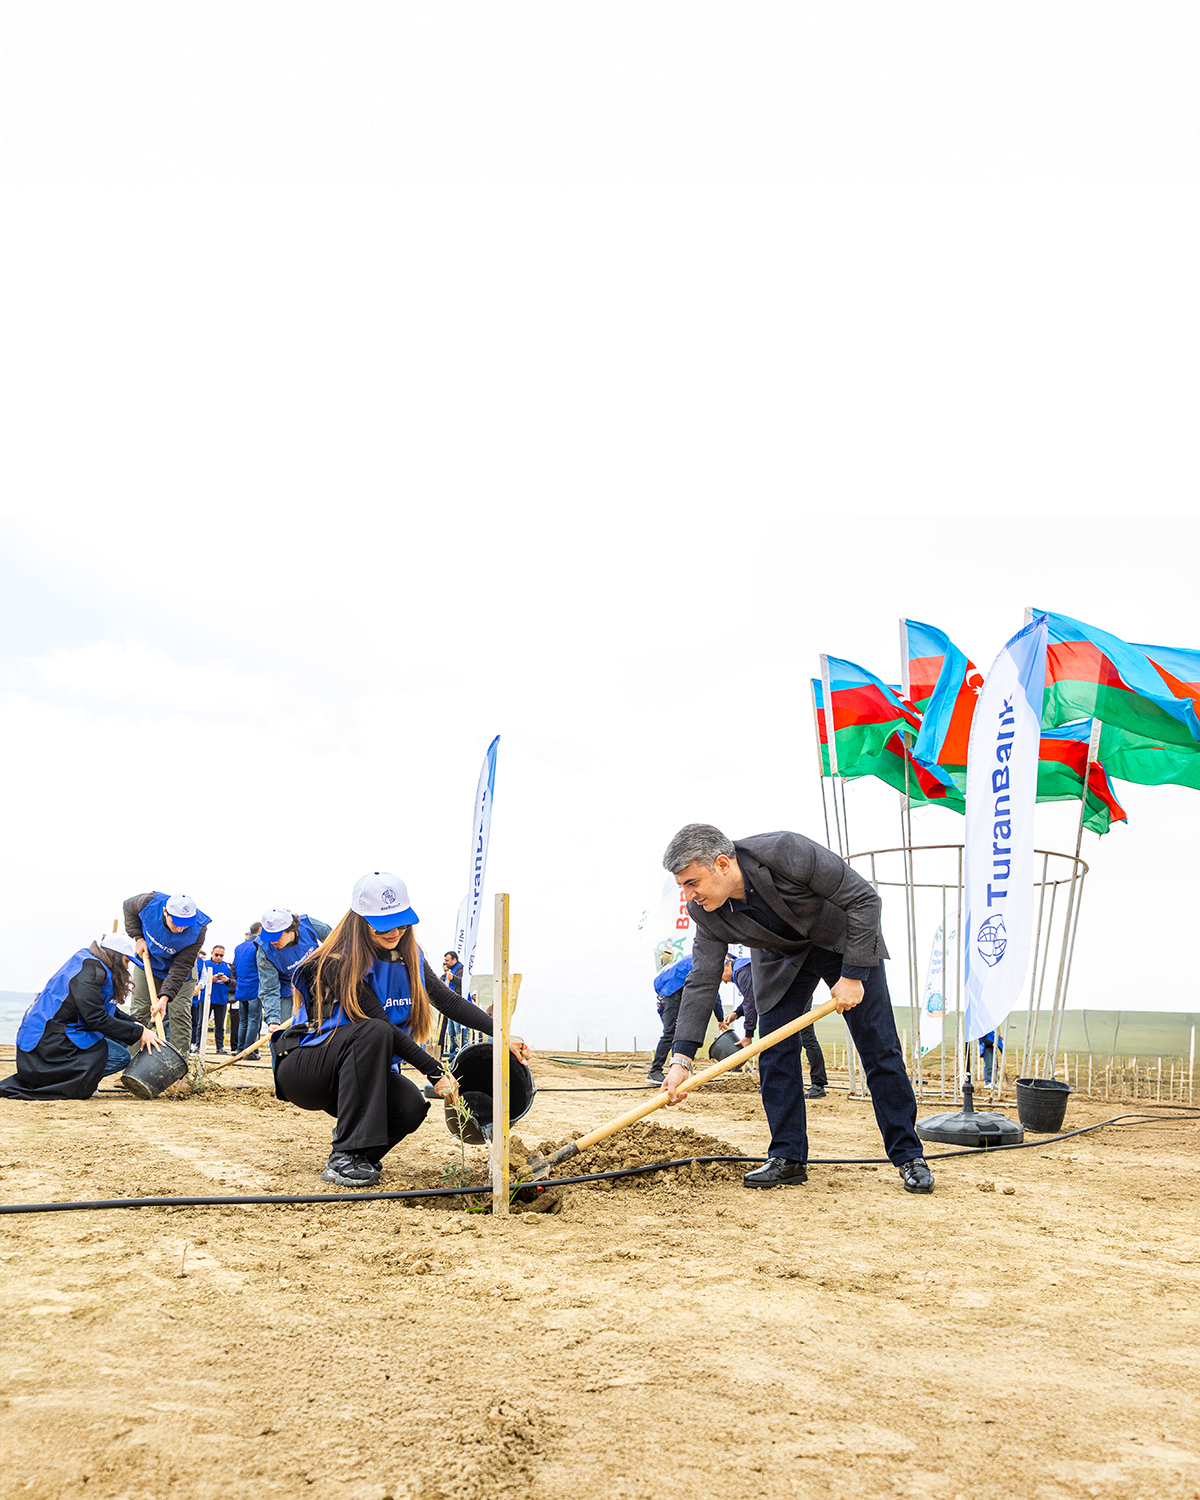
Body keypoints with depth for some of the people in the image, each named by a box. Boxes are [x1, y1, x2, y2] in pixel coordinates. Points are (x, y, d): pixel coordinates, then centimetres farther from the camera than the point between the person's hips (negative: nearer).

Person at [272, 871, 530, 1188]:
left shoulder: (408, 957, 3)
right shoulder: (342, 962, -19)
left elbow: (447, 1000, 5)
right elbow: (381, 1025, -24)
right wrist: (435, 1073, -27)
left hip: (362, 1075, 6)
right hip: (302, 1067, -6)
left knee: (412, 1107, -25)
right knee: (373, 1032, -35)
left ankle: (356, 1150, 7)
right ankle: (344, 1158, -34)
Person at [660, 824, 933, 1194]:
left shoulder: (786, 852, -38)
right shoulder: (706, 912, -21)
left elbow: (864, 899, -29)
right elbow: (702, 982, -15)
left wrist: (852, 976, -27)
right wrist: (681, 1058, -22)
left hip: (845, 939, -4)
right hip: (782, 956, 4)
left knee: (879, 1049, -3)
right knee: (774, 1054, -6)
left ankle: (908, 1156, 7)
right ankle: (788, 1159, 5)